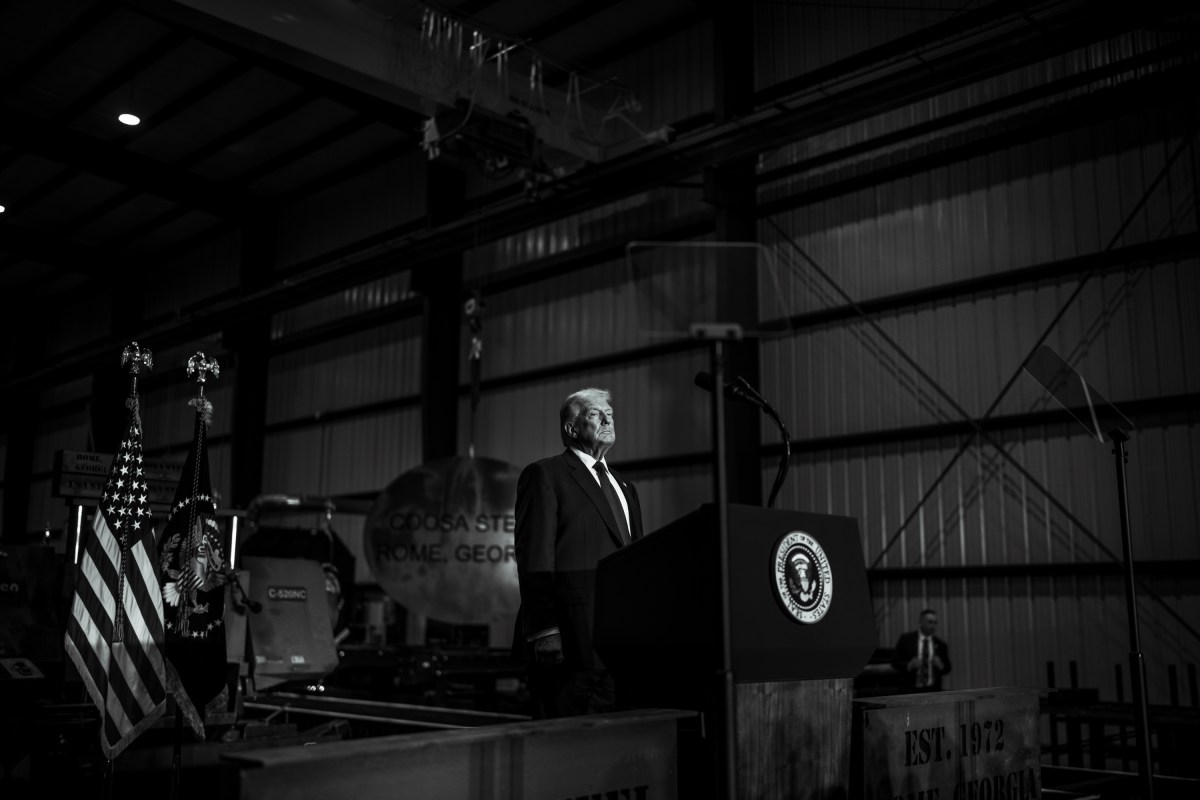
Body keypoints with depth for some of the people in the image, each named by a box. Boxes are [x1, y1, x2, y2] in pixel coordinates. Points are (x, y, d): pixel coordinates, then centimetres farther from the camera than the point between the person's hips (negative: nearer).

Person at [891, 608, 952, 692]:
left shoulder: (940, 645, 9)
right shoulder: (905, 639, 3)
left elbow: (947, 669, 13)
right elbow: (895, 662, 2)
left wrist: (940, 665, -9)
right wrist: (909, 665, -16)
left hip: (933, 691, 2)